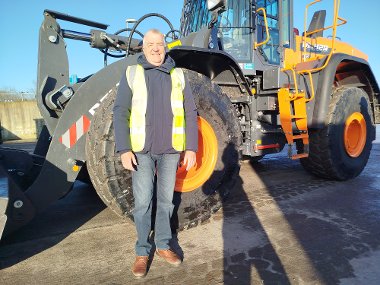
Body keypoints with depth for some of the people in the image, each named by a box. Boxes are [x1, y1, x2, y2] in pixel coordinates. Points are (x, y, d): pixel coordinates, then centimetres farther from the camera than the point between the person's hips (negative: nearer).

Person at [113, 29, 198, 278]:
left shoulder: (178, 76, 8)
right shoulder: (132, 74, 4)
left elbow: (190, 113, 6)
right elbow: (120, 113, -2)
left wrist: (191, 147, -1)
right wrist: (124, 149, -10)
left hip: (171, 150, 2)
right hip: (142, 150, -1)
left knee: (166, 200, 12)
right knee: (143, 202, 4)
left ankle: (163, 245, 30)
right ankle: (142, 252, 23)